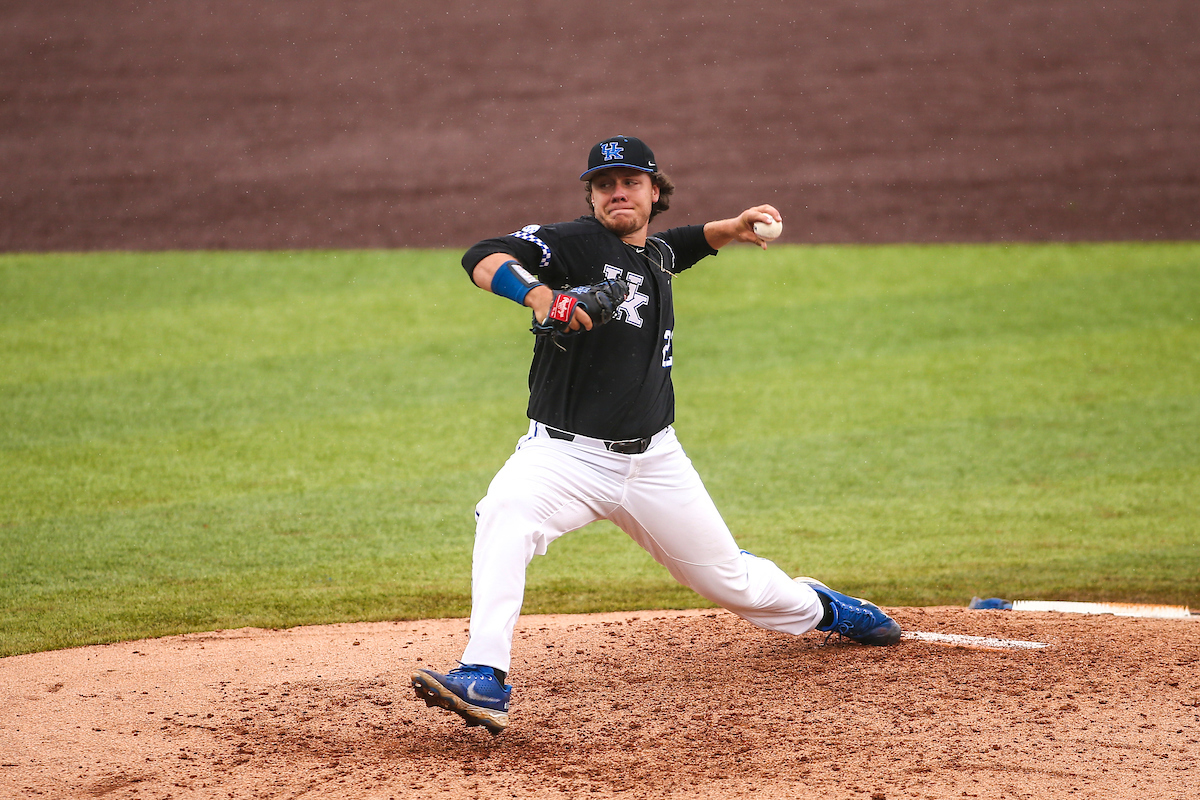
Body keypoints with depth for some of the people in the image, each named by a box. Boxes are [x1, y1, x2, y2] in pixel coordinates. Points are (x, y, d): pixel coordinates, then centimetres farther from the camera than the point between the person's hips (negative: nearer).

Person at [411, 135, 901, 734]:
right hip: (566, 454, -5)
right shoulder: (575, 243, -11)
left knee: (728, 577, 16)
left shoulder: (657, 253, 10)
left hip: (654, 461, 5)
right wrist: (537, 293, -42)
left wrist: (732, 229, 18)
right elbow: (482, 258, -26)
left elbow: (688, 244, 36)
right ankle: (485, 682, -42)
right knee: (505, 514, -36)